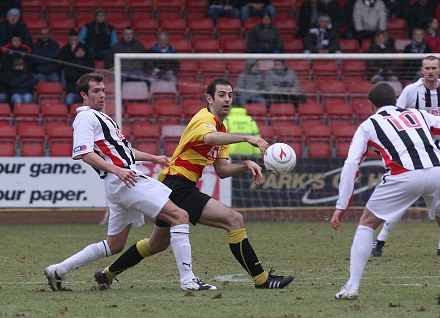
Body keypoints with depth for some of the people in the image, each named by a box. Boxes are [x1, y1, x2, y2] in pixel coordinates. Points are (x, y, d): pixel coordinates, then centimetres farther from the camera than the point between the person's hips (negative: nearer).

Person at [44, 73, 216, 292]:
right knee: (179, 216, -14)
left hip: (128, 178, 11)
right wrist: (116, 170, -27)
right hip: (122, 181, -11)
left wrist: (152, 158, 32)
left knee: (115, 245, 16)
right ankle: (187, 280, -18)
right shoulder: (86, 117, -6)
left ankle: (58, 271, 19)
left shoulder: (101, 117, 27)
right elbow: (85, 154, -18)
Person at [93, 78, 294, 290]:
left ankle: (108, 273, 38)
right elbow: (210, 138, -40)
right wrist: (246, 138, -49)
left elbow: (221, 170, 16)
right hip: (178, 187, -11)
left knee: (157, 244, 25)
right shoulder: (205, 119, -14)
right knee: (234, 220, -18)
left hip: (173, 189, 11)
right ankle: (261, 278, -18)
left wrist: (245, 165, -2)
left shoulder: (221, 128, 18)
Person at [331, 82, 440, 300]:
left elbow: (351, 164, 11)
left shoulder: (368, 125, 20)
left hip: (404, 175, -2)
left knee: (366, 224, 16)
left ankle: (352, 286, 8)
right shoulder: (418, 114, 28)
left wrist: (341, 206, 10)